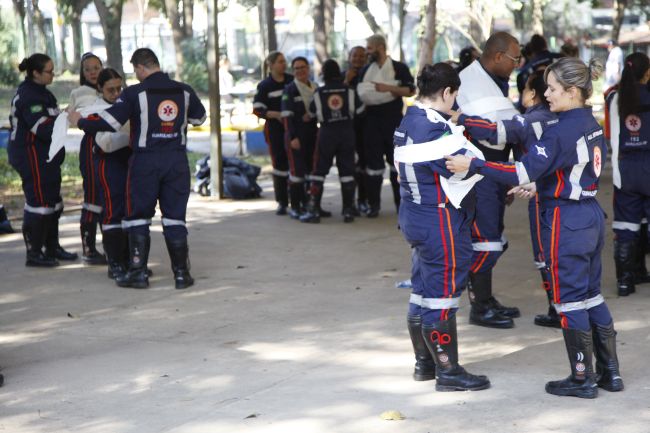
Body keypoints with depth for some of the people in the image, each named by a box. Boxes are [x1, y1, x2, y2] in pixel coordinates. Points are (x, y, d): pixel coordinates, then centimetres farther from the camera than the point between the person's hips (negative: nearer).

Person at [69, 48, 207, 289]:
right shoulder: (184, 91, 3)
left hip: (145, 161, -3)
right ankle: (181, 274, 7)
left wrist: (80, 122, 5)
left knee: (138, 216, 8)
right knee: (175, 216, 8)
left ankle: (138, 272, 8)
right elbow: (199, 117, 18)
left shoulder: (135, 93, -10)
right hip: (177, 160, 3)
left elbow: (110, 122, -11)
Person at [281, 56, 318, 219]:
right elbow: (287, 116, -13)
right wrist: (292, 137, -19)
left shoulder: (315, 88, 11)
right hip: (296, 135, -6)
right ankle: (295, 207, -1)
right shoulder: (289, 90, -7)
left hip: (312, 133, 6)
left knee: (311, 169, 11)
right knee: (297, 170, -8)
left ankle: (308, 204, 23)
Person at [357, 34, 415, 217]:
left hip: (393, 120, -3)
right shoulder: (365, 70, 12)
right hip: (372, 120, 3)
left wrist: (388, 88, -17)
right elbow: (359, 93, 17)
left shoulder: (399, 68, -1)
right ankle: (374, 204, 8)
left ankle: (401, 202, 13)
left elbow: (410, 91, -7)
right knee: (373, 162, 2)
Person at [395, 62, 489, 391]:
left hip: (415, 218, 10)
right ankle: (448, 371, 5)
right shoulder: (434, 128, -21)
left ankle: (424, 363, 28)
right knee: (442, 296, -3)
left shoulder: (409, 123, 9)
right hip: (441, 223, -10)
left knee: (422, 293, 17)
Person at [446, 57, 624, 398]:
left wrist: (473, 165, -24)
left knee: (570, 299, 1)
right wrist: (541, 185, 21)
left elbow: (523, 172, -26)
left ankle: (583, 378, 8)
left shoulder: (561, 132, -20)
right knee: (591, 294, 15)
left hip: (566, 222, -9)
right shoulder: (592, 125, 8)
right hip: (592, 215, 9)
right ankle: (610, 371, 20)